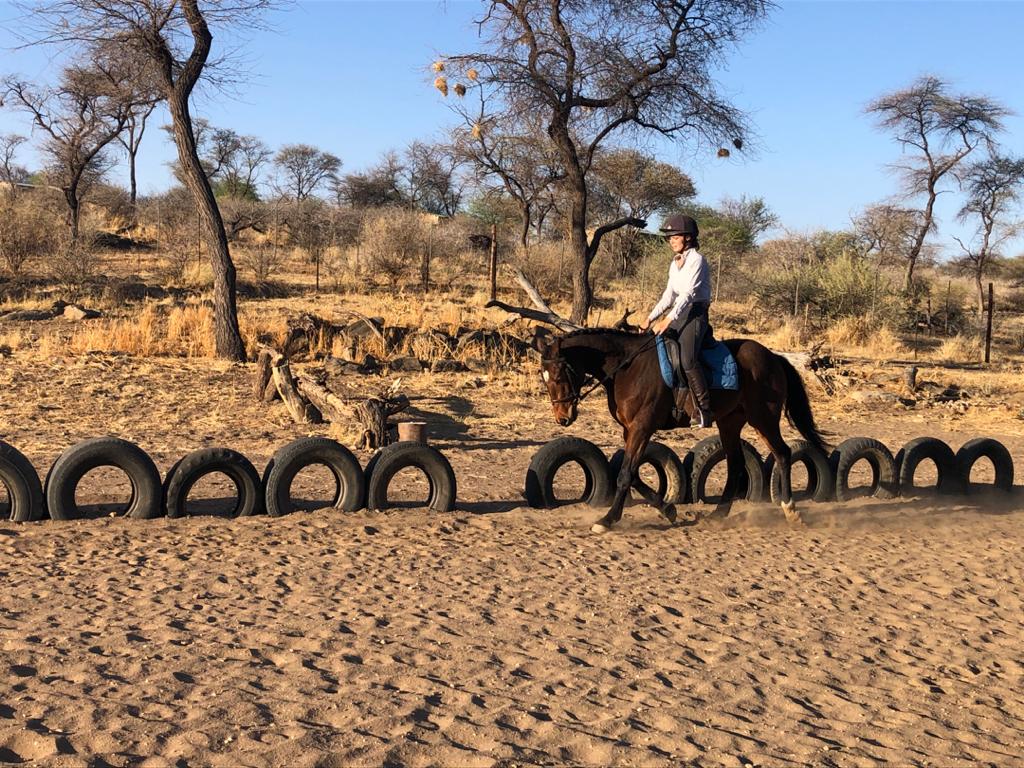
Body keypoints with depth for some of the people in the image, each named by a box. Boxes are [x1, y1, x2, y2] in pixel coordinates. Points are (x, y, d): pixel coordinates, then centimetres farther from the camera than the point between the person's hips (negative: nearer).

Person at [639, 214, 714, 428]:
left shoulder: (697, 260, -9)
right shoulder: (675, 263, 17)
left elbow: (688, 293, -19)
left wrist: (668, 319, -28)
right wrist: (650, 318, 9)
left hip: (695, 313, -9)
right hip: (678, 312, 9)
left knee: (687, 360, -26)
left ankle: (704, 409, -21)